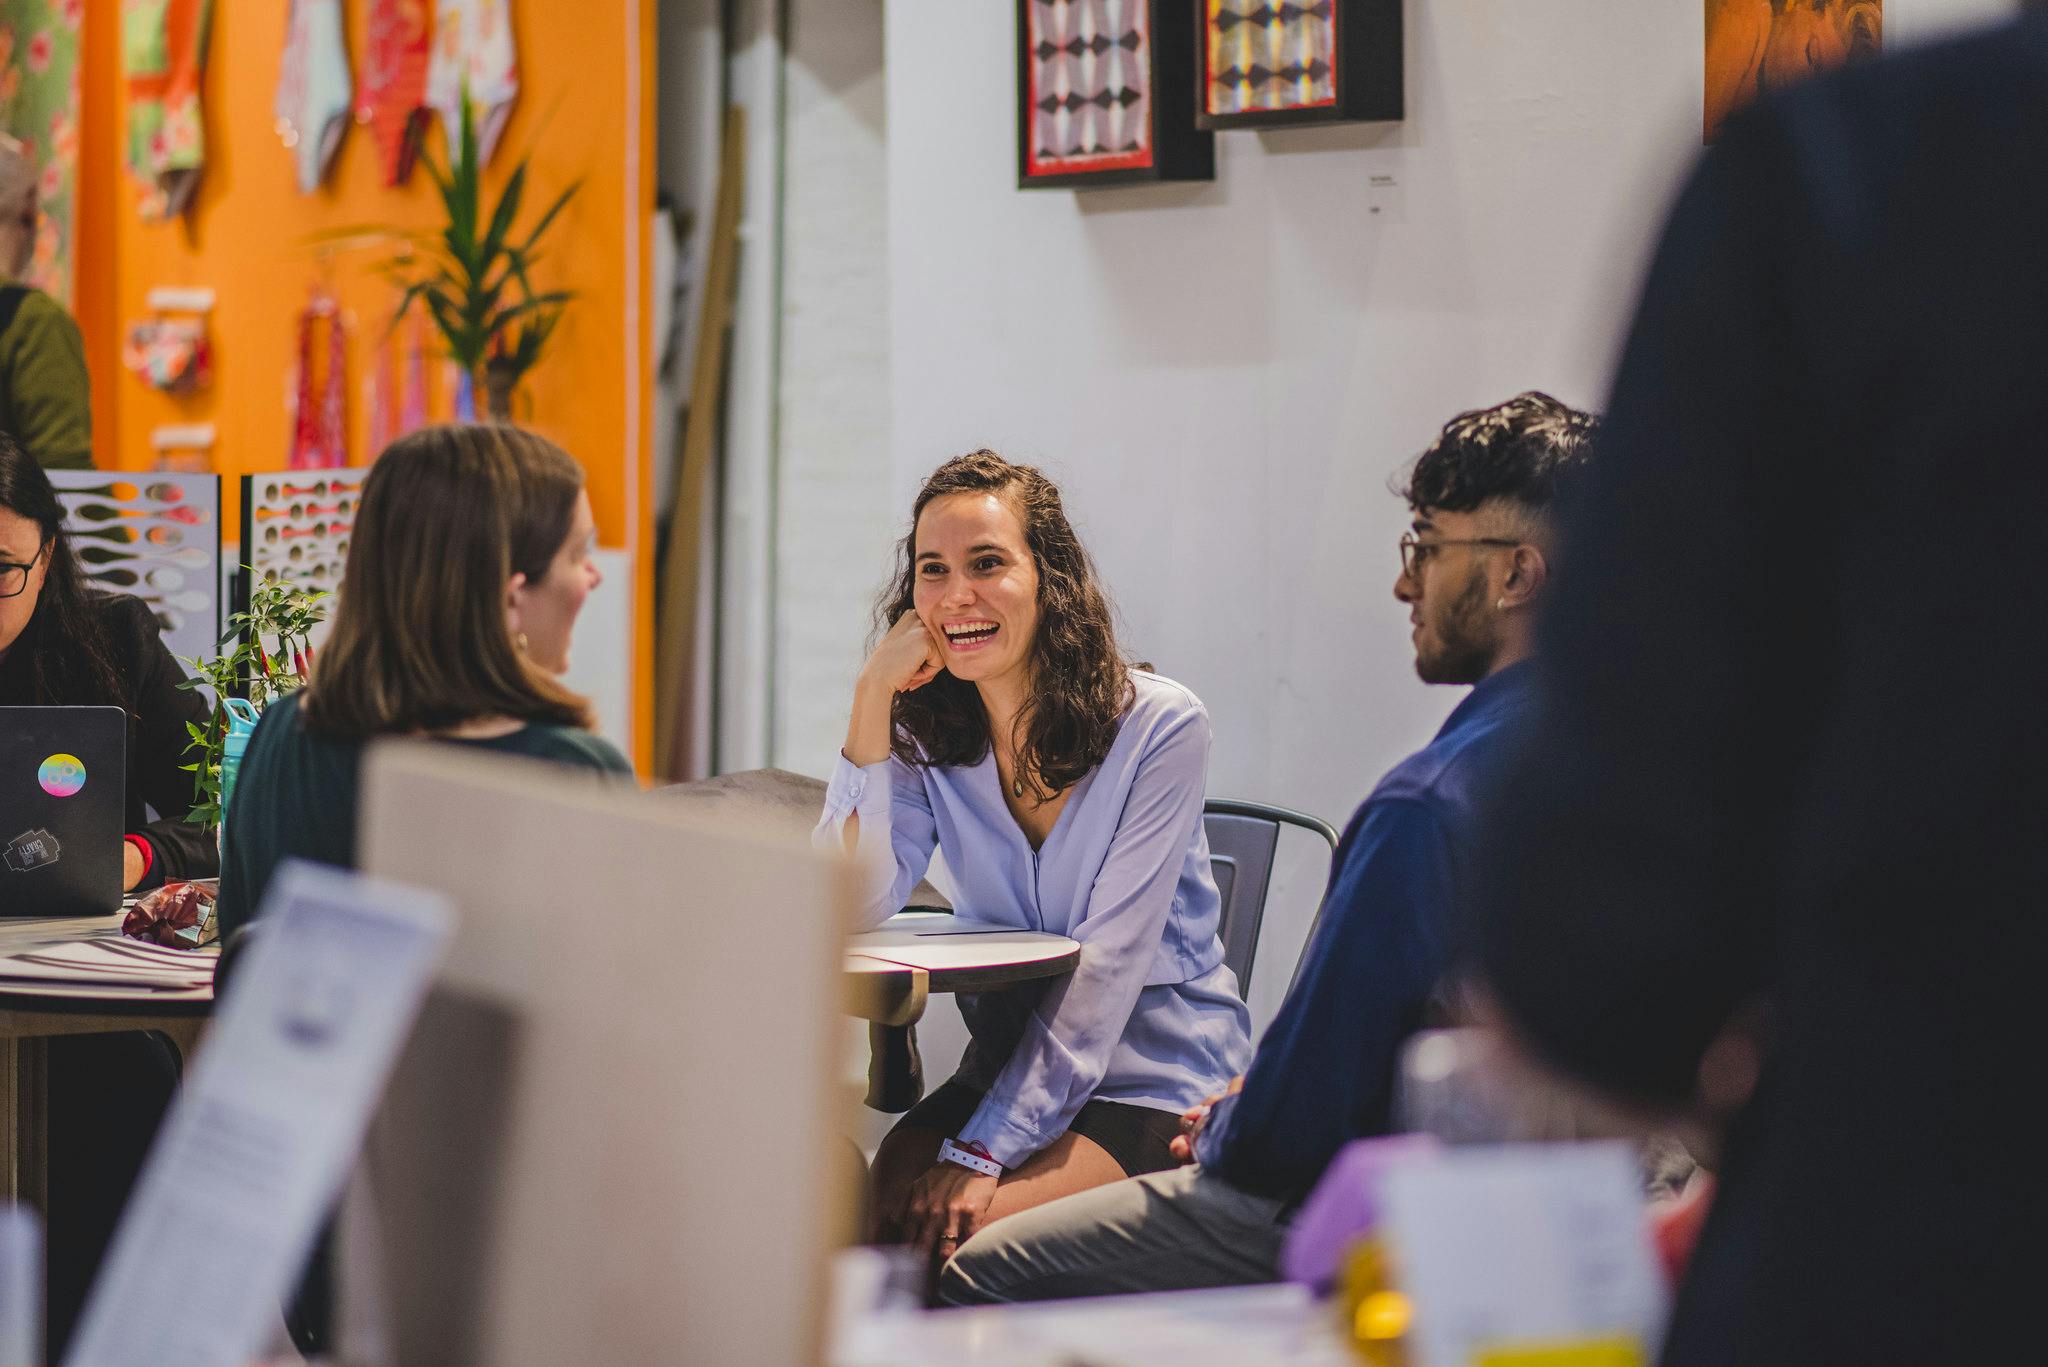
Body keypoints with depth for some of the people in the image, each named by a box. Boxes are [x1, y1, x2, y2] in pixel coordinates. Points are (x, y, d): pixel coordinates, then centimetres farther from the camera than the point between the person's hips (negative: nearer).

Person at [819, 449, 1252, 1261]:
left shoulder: (1159, 726, -12)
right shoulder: (925, 736, 2)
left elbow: (1105, 963, -17)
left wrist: (983, 1151, -23)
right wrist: (873, 699, -14)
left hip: (1156, 1080, -4)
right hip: (1008, 1064, 4)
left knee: (951, 1230, -26)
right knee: (875, 1214, -23)